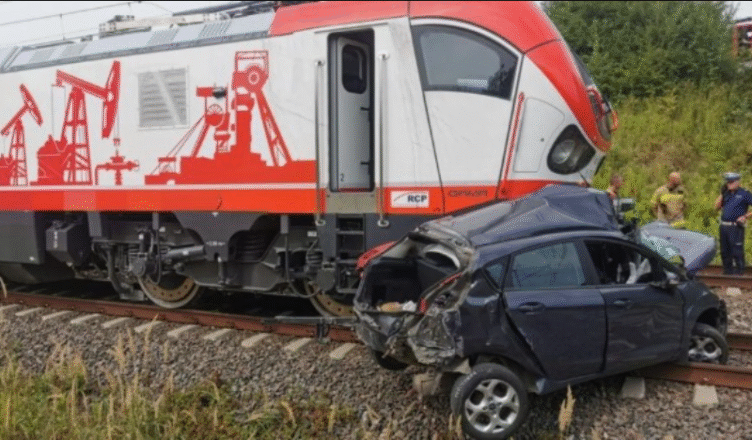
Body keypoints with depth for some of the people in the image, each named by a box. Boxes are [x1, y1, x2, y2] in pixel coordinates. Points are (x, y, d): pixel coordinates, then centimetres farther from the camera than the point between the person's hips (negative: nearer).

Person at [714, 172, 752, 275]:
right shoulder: (727, 194, 15)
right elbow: (717, 207, 11)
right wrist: (721, 193, 5)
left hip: (736, 227, -7)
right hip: (724, 227, 7)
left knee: (737, 253, -7)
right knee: (725, 253, 12)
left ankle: (738, 273, -3)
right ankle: (727, 272, 21)